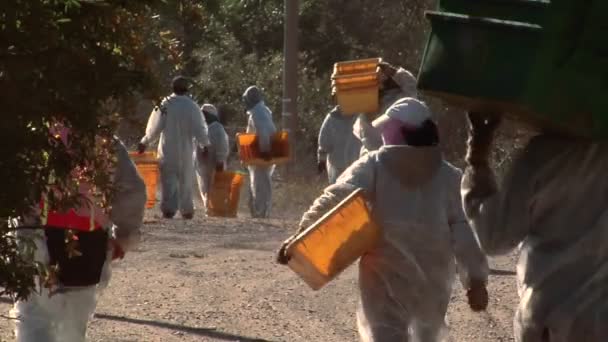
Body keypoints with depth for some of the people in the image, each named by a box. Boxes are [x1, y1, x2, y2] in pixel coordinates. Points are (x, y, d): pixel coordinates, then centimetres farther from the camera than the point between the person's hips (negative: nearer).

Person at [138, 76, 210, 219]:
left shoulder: (164, 105, -8)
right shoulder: (192, 106, -7)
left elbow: (154, 128, -7)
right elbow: (199, 128, -3)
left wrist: (144, 142, 7)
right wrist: (204, 145, 12)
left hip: (167, 150, -1)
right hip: (186, 150, 1)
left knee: (169, 180, 1)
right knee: (186, 181, 13)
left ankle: (169, 208, -15)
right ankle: (187, 210, 17)